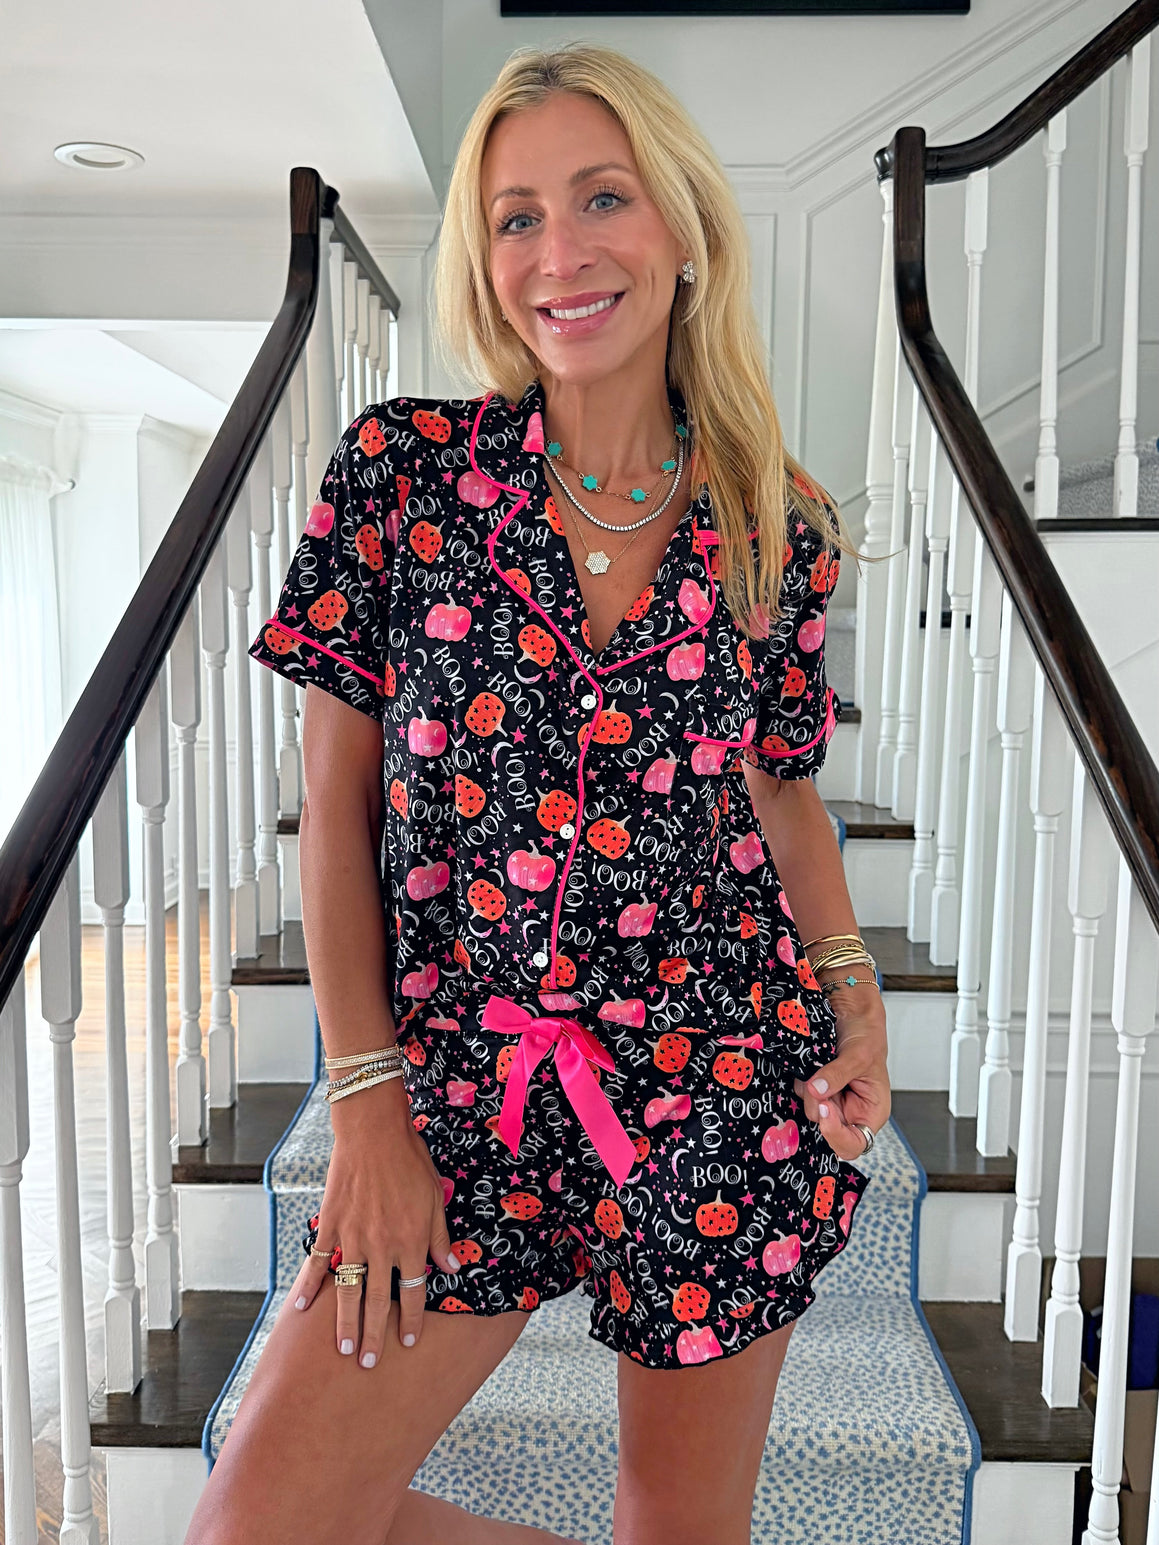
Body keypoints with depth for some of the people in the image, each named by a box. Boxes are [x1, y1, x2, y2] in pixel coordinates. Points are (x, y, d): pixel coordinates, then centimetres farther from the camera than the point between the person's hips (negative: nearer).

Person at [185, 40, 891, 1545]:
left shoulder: (781, 526, 0)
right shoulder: (405, 468, -4)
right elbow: (336, 799, -2)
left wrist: (853, 987, -4)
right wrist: (366, 1099, -6)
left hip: (724, 1093, 1)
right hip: (459, 1093, 0)